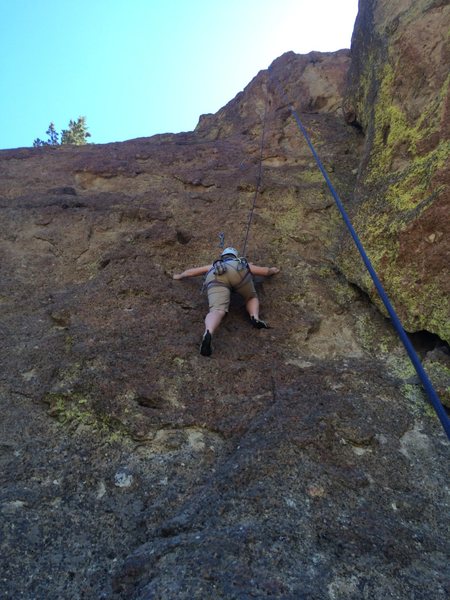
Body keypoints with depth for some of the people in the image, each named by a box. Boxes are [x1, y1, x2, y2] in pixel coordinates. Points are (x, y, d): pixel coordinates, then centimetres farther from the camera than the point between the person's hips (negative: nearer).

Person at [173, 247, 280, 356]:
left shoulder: (214, 266, 51)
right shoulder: (243, 263, 49)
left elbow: (191, 271, 61)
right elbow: (265, 271, 59)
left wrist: (179, 276, 80)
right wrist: (273, 270, 82)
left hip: (216, 279, 0)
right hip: (237, 272, 0)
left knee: (217, 311, -19)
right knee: (252, 298, 25)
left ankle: (208, 333, -52)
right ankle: (255, 318, -7)